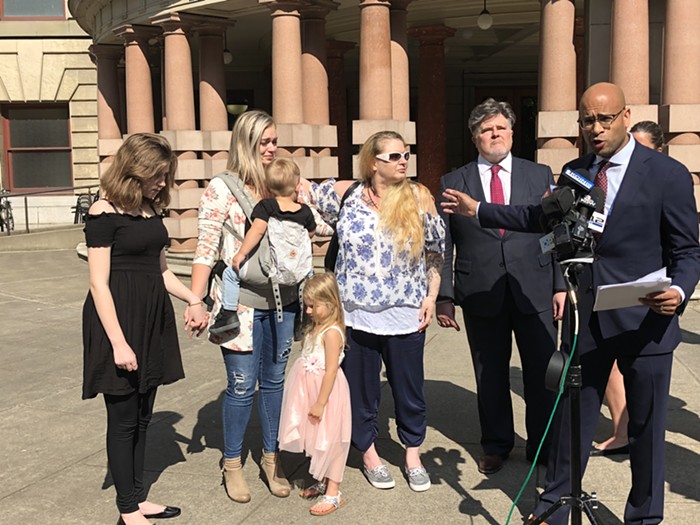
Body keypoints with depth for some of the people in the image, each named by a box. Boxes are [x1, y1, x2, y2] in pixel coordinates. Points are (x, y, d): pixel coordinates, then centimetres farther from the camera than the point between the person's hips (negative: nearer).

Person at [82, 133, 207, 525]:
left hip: (153, 320, 7)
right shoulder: (105, 213, -12)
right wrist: (118, 342, -19)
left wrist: (193, 299, 4)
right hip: (119, 320, -7)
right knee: (124, 418, 4)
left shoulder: (152, 210, 10)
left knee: (142, 416, 15)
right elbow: (99, 282, -15)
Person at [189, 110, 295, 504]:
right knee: (242, 386, 2)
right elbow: (206, 249, -6)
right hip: (241, 303, -4)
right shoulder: (222, 189, -6)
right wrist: (195, 301, -10)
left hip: (281, 301, 4)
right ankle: (233, 464, 22)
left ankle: (271, 457, 29)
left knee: (275, 380, 12)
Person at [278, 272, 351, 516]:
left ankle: (333, 493, 13)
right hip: (311, 391, 9)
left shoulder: (332, 332, -21)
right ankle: (323, 482, 34)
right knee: (319, 441, 19)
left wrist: (320, 403, -21)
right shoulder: (316, 327, 7)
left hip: (326, 392, -9)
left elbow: (331, 371, -23)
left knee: (329, 443, 2)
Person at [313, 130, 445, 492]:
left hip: (406, 312, 0)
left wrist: (431, 296, -1)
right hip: (356, 312, 0)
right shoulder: (346, 194, -1)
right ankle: (369, 454, 31)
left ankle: (413, 455, 31)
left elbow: (435, 250, 5)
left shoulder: (418, 197, 0)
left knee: (409, 387, 11)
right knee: (361, 385, 11)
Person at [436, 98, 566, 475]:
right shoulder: (453, 183, 6)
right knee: (490, 375, 10)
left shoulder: (540, 175, 9)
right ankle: (496, 446, 28)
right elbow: (443, 246, 3)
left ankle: (543, 447, 25)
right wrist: (444, 296, -3)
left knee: (542, 373, 6)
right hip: (481, 295, 0)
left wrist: (560, 285, 1)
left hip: (534, 291, 1)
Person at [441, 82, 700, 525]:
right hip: (587, 318, 4)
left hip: (645, 320, -4)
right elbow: (542, 218, 20)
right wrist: (479, 210, 20)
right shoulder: (576, 171, 7)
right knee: (572, 418, 13)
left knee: (647, 427, 11)